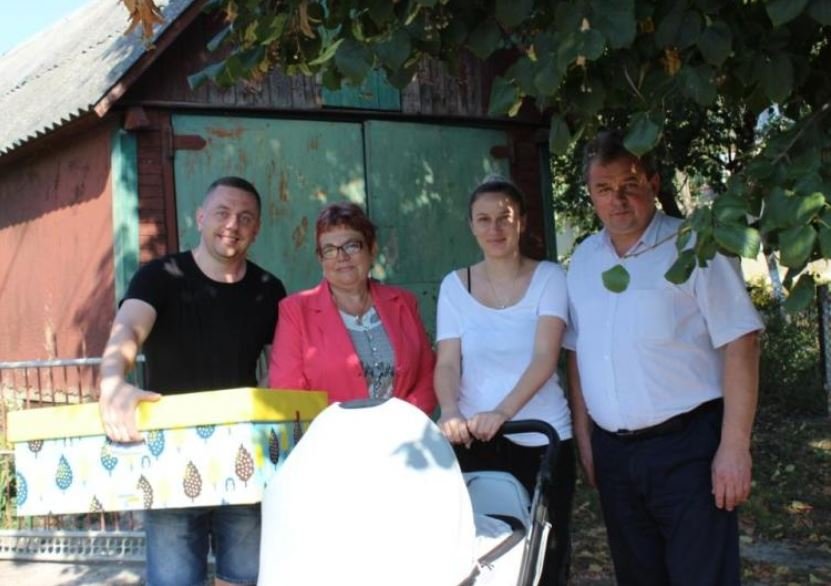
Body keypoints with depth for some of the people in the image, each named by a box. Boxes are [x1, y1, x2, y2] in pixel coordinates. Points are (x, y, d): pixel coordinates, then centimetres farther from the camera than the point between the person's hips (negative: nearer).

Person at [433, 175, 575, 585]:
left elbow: (544, 358, -13)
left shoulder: (548, 277, -2)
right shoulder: (455, 285, 5)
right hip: (474, 441, 1)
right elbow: (447, 362, -2)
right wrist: (450, 412, -22)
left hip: (540, 439, -1)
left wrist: (502, 412, -27)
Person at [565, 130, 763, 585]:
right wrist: (583, 437, 11)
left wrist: (734, 446, -16)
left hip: (686, 446, -5)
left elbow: (739, 343, -11)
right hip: (612, 453, 5)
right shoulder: (583, 259, 9)